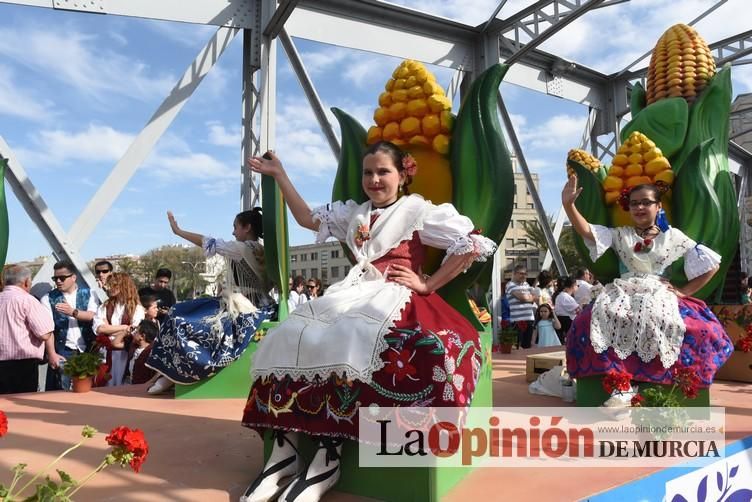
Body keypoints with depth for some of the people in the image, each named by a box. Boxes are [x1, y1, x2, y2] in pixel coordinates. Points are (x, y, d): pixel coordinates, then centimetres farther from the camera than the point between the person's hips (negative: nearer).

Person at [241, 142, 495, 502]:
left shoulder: (419, 210, 4)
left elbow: (473, 245, -4)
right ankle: (284, 450, -19)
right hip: (354, 293, 6)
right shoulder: (353, 212, 22)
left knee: (343, 343, -35)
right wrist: (279, 175, 29)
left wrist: (427, 285, -6)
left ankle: (327, 459, -25)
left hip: (393, 297, -6)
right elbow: (307, 218, 30)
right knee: (290, 338, -18)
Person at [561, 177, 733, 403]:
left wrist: (684, 291, 4)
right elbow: (586, 232, -1)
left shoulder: (673, 237, 13)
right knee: (589, 323, -32)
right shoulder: (620, 235, 15)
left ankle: (664, 387, -20)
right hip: (623, 294, 0)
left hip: (659, 296, 0)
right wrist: (568, 205, -15)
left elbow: (711, 264, 14)